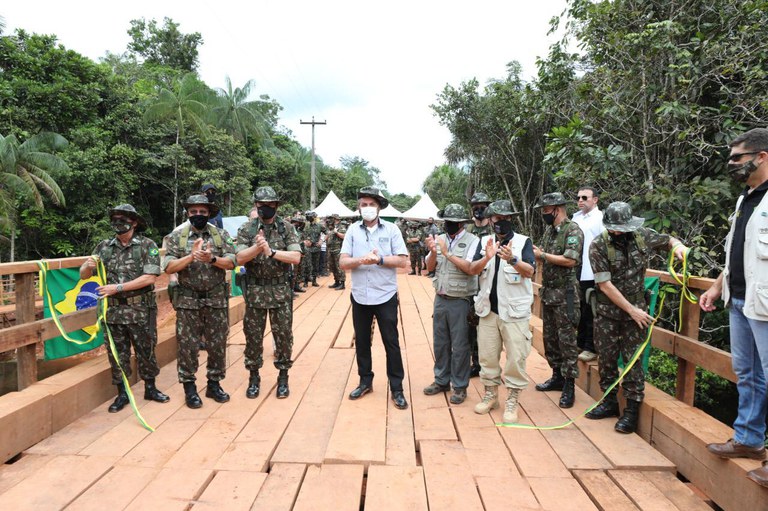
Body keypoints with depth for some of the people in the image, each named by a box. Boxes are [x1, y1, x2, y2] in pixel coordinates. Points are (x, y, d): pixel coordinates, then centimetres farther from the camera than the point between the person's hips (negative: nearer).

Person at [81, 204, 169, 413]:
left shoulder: (147, 245, -5)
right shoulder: (104, 247, 6)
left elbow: (150, 278, -14)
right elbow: (83, 275, 11)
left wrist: (118, 287, -17)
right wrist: (88, 266, -13)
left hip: (141, 310, -3)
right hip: (113, 311, 3)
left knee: (146, 351, 10)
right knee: (117, 354, 11)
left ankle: (150, 389, 27)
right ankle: (122, 394, 25)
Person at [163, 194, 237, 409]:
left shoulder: (221, 235, 4)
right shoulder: (176, 237, 3)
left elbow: (231, 263, -4)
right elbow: (169, 267, -5)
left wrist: (212, 258, -21)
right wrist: (191, 256, -19)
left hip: (217, 300, 1)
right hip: (188, 301, -1)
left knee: (217, 344, 8)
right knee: (188, 346, 4)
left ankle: (214, 384, 24)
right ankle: (189, 388, 18)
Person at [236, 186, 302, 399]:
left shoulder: (287, 228, 0)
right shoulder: (246, 229, 1)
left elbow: (296, 257, -10)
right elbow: (239, 258, -7)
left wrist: (271, 251, -21)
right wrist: (256, 248, -23)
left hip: (281, 291, 0)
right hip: (255, 291, 1)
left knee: (283, 336, 6)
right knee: (253, 336, 9)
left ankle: (283, 377, 22)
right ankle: (254, 377, 25)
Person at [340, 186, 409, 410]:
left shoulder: (391, 229, -2)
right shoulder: (353, 230, 2)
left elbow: (402, 261, -7)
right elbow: (343, 262, -4)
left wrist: (379, 259, -19)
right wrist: (361, 260, -22)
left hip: (385, 296, -2)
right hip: (360, 296, 3)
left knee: (391, 342, 5)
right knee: (361, 341, 14)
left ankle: (396, 388, 17)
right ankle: (365, 382, 32)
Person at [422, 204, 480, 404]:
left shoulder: (472, 241, -9)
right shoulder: (440, 239, 6)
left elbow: (469, 267, -20)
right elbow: (430, 268, 5)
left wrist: (447, 253, -20)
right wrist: (433, 252, -14)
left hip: (460, 301, -5)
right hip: (440, 299, 6)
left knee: (460, 346, 4)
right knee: (440, 342, 16)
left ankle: (460, 386, 18)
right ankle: (441, 381, 31)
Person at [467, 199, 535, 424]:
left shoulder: (523, 241, -3)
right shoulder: (484, 241, 6)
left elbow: (530, 271, -15)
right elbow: (472, 270, -5)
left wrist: (513, 259, -33)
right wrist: (486, 258, -24)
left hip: (515, 310, -3)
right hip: (489, 308, 3)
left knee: (516, 356, -1)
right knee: (487, 355, 12)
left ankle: (512, 400, 14)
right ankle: (490, 393, 29)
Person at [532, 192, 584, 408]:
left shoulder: (573, 230, -11)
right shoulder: (549, 231, 14)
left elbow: (570, 260, -21)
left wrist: (542, 255, -15)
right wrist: (534, 253, -1)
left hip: (565, 294, -8)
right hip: (548, 292, 8)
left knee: (566, 339, -3)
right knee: (549, 337, 14)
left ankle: (569, 385, 6)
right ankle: (557, 376, 27)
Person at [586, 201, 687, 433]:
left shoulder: (642, 235, -4)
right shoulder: (598, 246, -13)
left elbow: (667, 240, 17)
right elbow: (605, 284, -14)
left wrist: (678, 245, -8)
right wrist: (631, 310, -13)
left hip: (636, 307, 0)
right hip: (607, 309, 0)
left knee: (633, 359, 1)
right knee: (606, 357, 9)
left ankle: (632, 410, 11)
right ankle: (609, 402, 25)